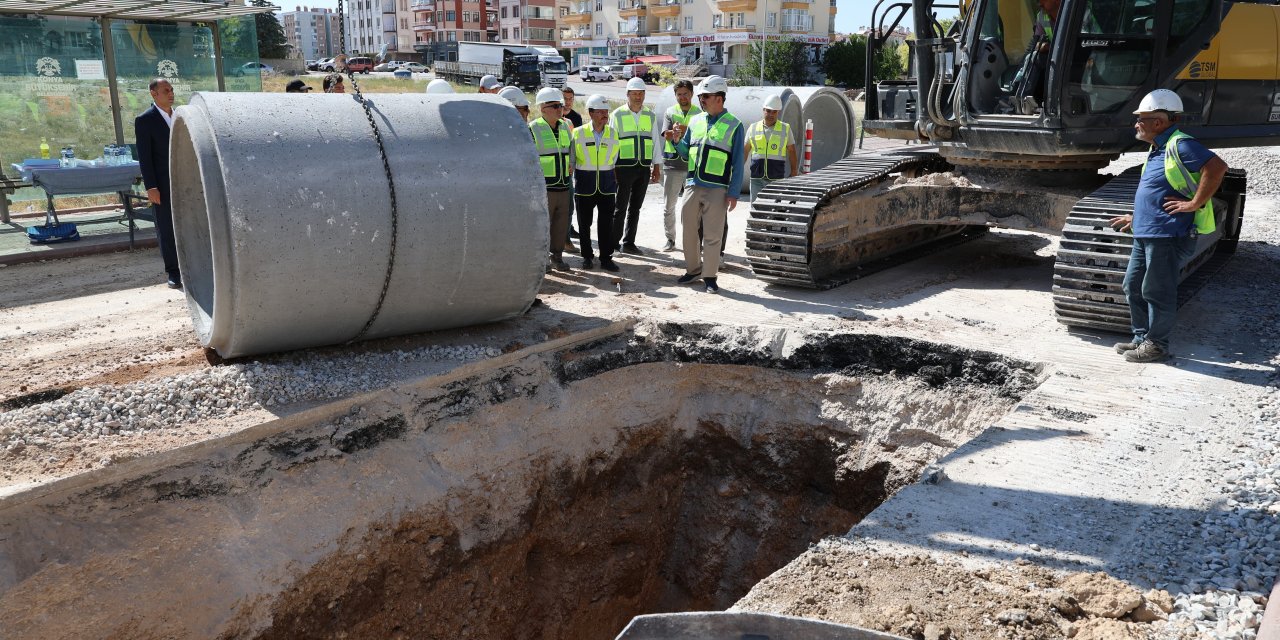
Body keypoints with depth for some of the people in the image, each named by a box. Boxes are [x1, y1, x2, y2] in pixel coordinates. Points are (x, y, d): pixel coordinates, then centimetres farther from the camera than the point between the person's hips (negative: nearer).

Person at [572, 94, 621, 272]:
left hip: (607, 184, 1)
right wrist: (578, 177, 8)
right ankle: (587, 257, 19)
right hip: (585, 184, -1)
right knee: (584, 223, 6)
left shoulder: (612, 133, 3)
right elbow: (572, 158, 5)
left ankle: (606, 257, 10)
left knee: (606, 223, 0)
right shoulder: (579, 133, -4)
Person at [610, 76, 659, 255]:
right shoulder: (618, 115, -1)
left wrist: (656, 167, 9)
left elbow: (655, 142, 14)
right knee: (620, 208, -1)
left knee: (635, 208, 10)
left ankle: (628, 243, 18)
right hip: (624, 167, -4)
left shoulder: (650, 116, 10)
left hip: (644, 168, 4)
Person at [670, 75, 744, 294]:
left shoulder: (733, 125, -1)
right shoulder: (695, 121, 11)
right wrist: (677, 141, -3)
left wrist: (733, 193, -8)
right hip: (692, 185, 5)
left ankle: (709, 276, 11)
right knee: (689, 230, 10)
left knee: (712, 235, 1)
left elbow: (737, 163, -2)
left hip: (716, 189, -5)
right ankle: (693, 269, 26)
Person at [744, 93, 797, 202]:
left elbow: (792, 152, 8)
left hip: (777, 179, -1)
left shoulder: (785, 128, 6)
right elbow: (745, 151, 11)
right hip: (757, 179, 1)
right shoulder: (753, 128, 8)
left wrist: (794, 173, 4)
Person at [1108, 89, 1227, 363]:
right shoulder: (1157, 149, 17)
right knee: (1133, 287, 15)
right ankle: (1142, 338, 26)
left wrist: (1195, 204, -23)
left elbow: (1217, 167, -26)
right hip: (1145, 234, 10)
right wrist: (1136, 218, 28)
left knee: (1156, 292, -1)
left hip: (1168, 235, -10)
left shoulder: (1180, 145, -14)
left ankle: (1156, 345, 11)